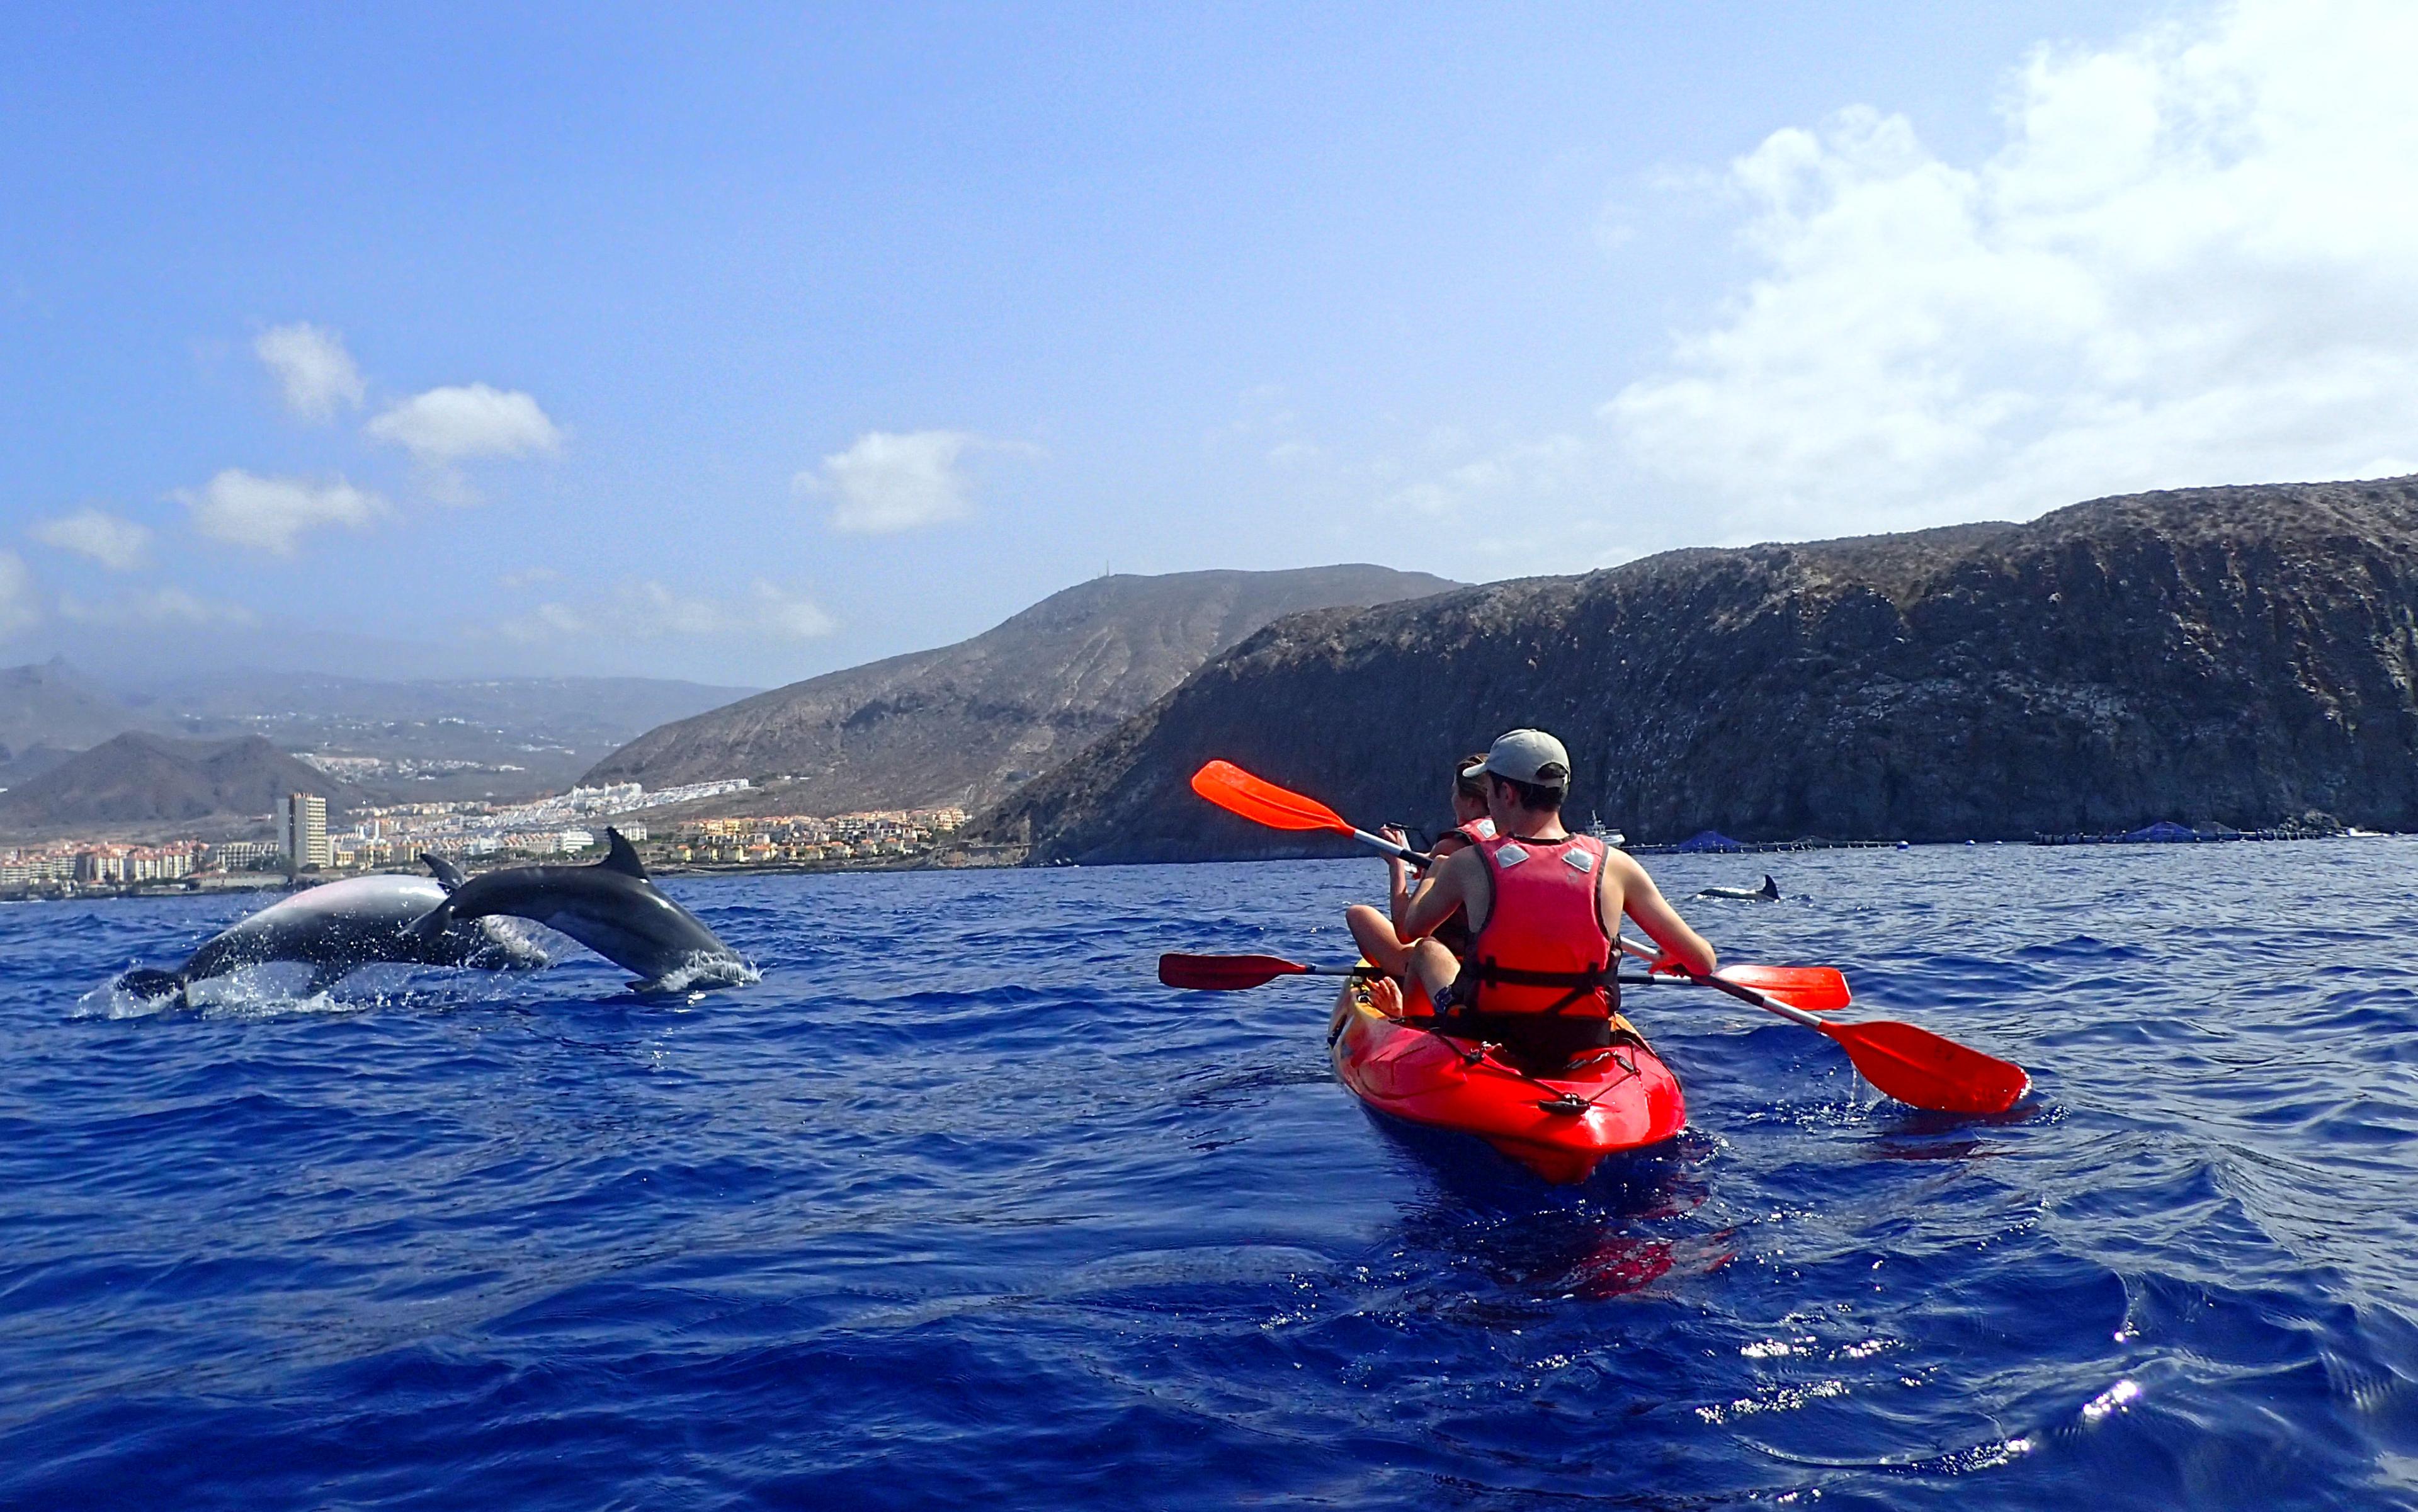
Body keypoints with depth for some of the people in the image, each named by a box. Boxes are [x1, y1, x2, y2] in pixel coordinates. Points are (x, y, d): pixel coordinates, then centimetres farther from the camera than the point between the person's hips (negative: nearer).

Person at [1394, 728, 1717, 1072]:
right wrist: (1671, 959, 20)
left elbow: (1412, 930, 9)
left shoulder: (1467, 865, -11)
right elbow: (1704, 962, -4)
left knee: (1426, 949, 28)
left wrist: (1433, 873, 30)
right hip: (1582, 1049, 2)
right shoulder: (1615, 866, -9)